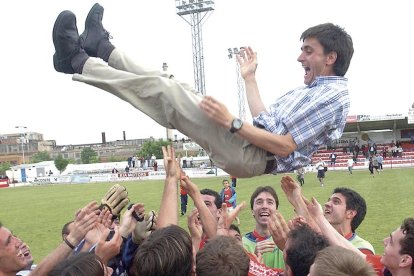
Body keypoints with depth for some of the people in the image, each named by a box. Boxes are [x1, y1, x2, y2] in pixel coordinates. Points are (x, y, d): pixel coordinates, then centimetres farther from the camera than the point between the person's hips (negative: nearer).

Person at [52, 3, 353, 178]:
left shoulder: (333, 96, -11)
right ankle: (103, 49, 19)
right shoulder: (315, 88, 20)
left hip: (252, 156, -9)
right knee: (173, 87, 7)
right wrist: (250, 78, 24)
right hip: (251, 143, 9)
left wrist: (232, 122, -22)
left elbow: (284, 146, -20)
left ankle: (78, 62, -3)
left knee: (166, 91, -12)